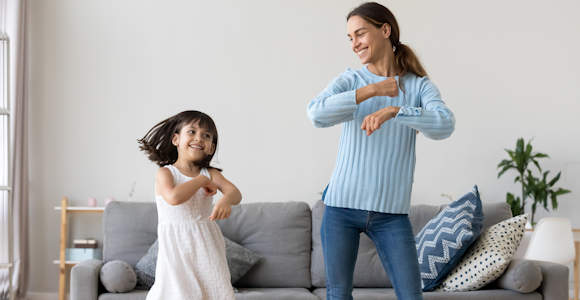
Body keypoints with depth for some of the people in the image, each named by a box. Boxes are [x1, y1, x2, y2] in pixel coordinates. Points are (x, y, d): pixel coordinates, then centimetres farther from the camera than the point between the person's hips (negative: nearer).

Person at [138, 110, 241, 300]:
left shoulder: (210, 174, 8)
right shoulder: (165, 173, -3)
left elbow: (235, 192, -9)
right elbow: (174, 197, -24)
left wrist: (226, 200, -33)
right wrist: (201, 181, -13)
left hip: (206, 248, 4)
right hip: (177, 248, -4)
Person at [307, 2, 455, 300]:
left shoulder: (418, 85, 2)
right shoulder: (349, 80, 4)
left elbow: (444, 125, -17)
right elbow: (318, 114, -15)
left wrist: (392, 111, -30)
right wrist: (372, 90, -17)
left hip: (391, 211, 0)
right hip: (342, 205, 1)